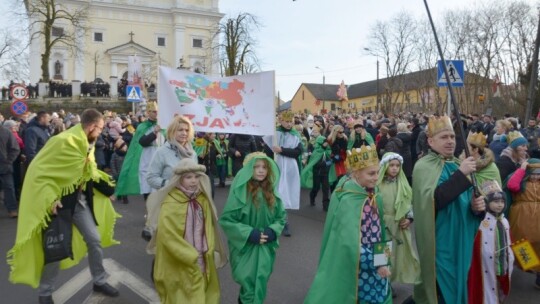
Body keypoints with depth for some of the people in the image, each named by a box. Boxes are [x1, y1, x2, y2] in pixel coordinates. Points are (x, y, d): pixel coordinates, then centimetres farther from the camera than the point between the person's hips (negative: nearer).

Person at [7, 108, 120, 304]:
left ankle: (99, 281, 27)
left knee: (95, 240, 9)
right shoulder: (63, 142, -23)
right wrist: (49, 199, -27)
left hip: (80, 201, 7)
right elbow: (38, 172, -21)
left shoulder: (86, 145, 3)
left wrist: (106, 185, 9)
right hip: (60, 203, -7)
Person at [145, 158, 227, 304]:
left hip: (201, 263, 5)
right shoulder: (170, 204, -16)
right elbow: (166, 235, -20)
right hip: (179, 265, -5)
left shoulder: (202, 199, 2)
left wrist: (208, 251, -3)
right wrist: (191, 256, -16)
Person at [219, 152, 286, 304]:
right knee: (249, 285, 3)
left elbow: (281, 217, 9)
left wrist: (272, 232, -9)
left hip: (266, 248, 4)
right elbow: (226, 219, -13)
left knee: (260, 285, 13)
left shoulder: (271, 191, 1)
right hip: (245, 248, -4)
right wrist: (249, 233, -18)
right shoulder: (240, 191, -14)